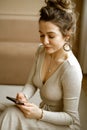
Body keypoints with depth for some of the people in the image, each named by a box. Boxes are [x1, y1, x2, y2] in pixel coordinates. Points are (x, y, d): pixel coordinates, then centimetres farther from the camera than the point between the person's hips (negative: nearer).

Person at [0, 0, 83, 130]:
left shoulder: (71, 70, -29)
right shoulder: (41, 51, -7)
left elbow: (70, 117, -19)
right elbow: (31, 83, 3)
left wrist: (40, 114, -30)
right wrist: (24, 95, -19)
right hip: (43, 112, 6)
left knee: (12, 115, -26)